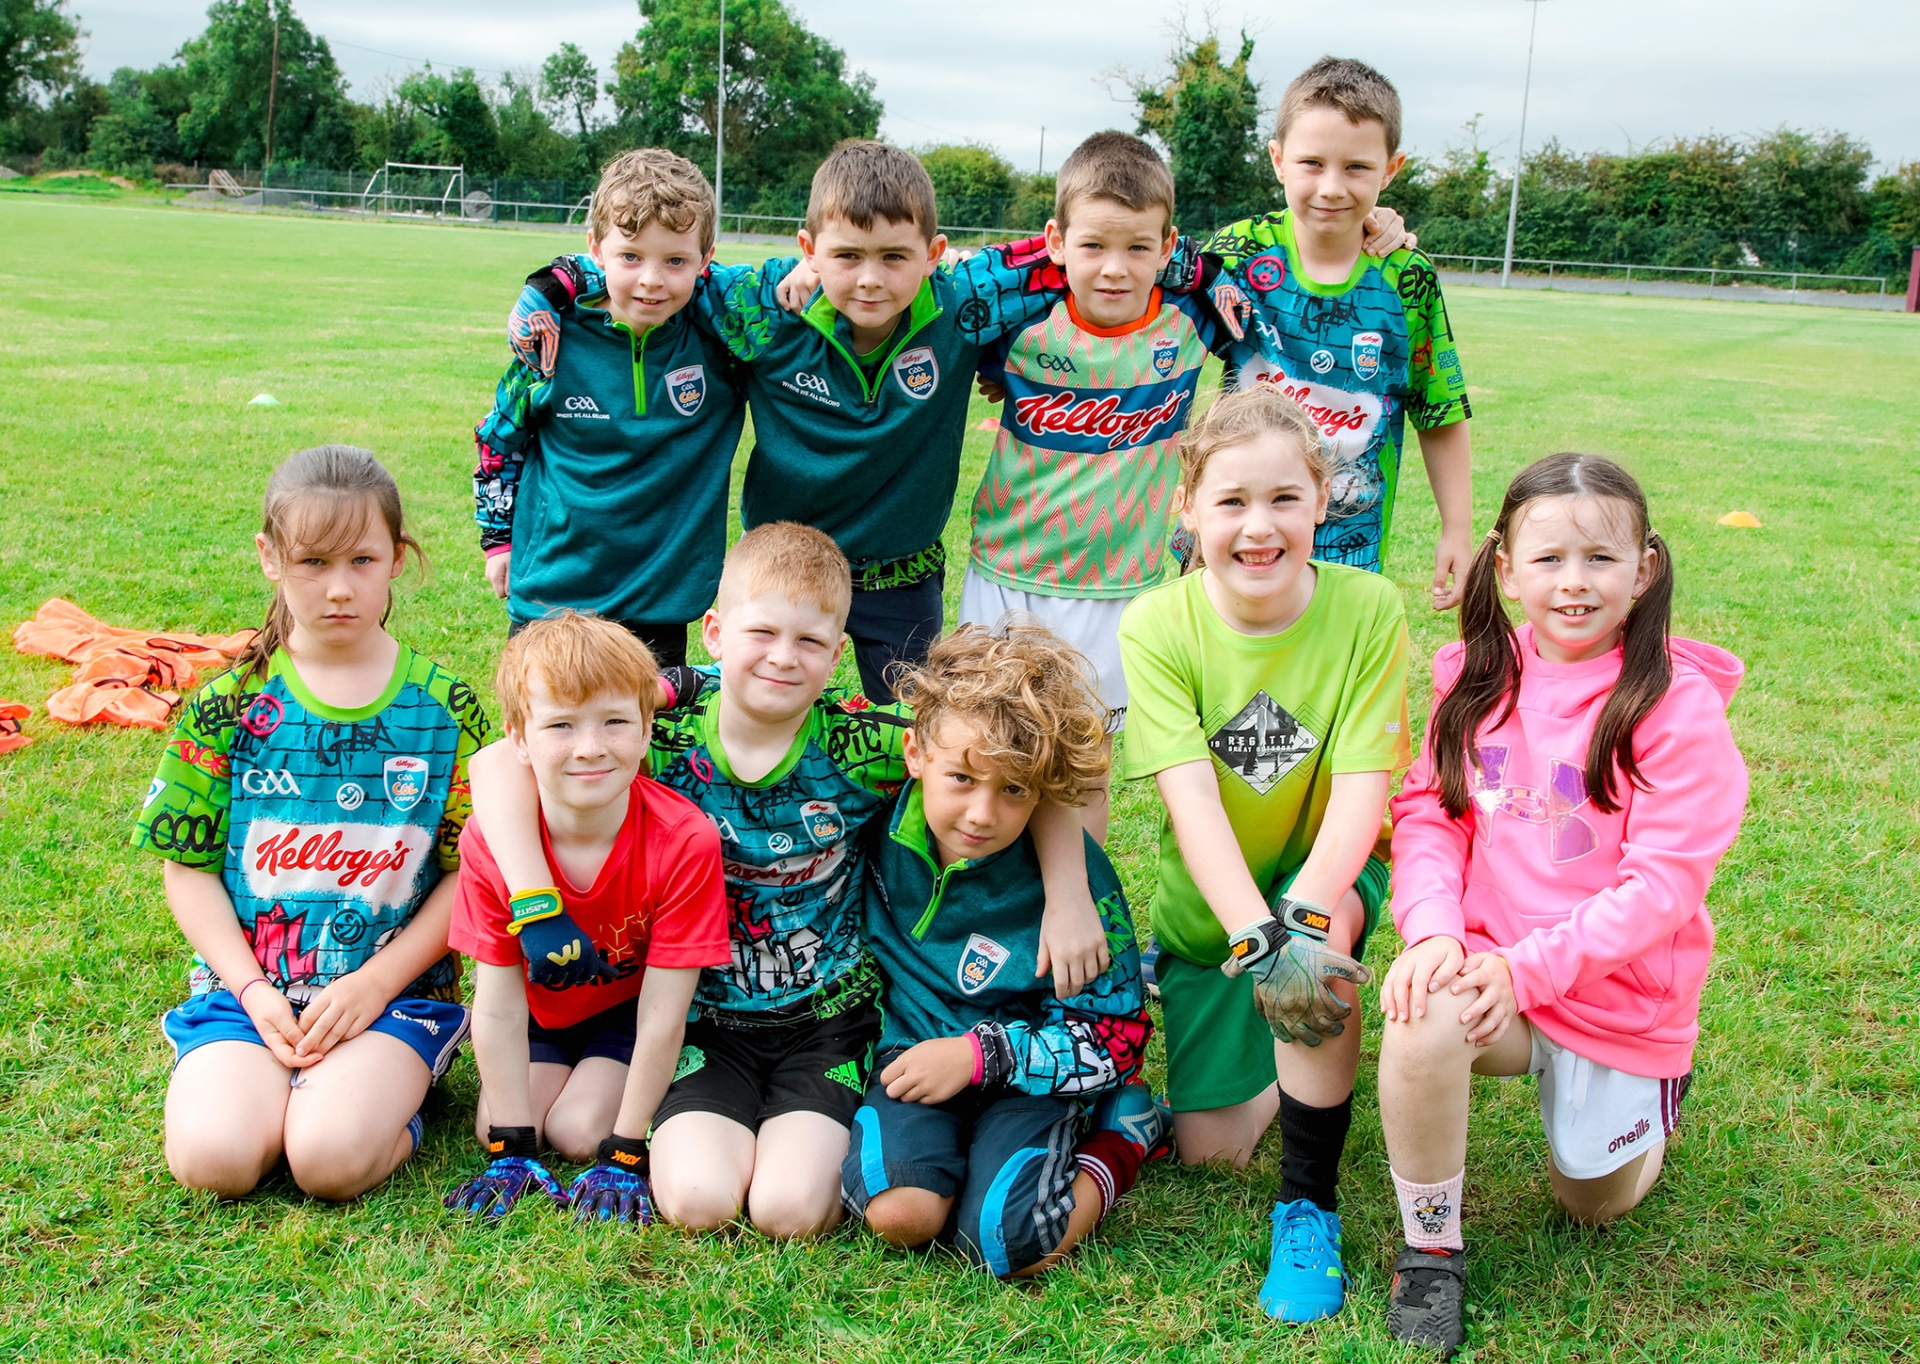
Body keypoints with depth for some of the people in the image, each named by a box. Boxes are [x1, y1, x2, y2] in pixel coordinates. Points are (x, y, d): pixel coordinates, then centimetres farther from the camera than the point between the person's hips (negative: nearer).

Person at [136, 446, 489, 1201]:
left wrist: (375, 983, -11)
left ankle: (388, 1095, 5)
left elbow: (471, 873, -2)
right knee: (213, 1156, -24)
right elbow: (189, 867, 4)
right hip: (248, 985, 2)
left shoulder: (444, 707, -2)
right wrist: (253, 992, -8)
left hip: (394, 989, -1)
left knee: (332, 1157, -26)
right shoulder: (228, 705, 1)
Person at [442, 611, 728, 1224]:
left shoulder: (684, 841, -34)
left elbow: (662, 1013, -27)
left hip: (630, 1008, -2)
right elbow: (497, 1005, -19)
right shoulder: (490, 841, -27)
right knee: (499, 1124, -13)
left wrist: (625, 1154, -23)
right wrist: (509, 1150, -18)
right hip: (542, 1007, 3)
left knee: (580, 1130, -17)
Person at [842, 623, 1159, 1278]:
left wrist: (981, 1053, -15)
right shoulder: (881, 826, -9)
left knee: (1005, 1238, -24)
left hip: (1026, 1072, -2)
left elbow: (1118, 1035, -9)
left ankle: (1120, 1143, 3)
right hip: (914, 1052, 2)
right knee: (899, 1211, -26)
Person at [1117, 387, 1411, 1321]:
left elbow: (1362, 787, -23)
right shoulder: (1157, 626, -19)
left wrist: (1308, 914, -40)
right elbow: (1191, 800, -27)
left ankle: (1309, 1206, -15)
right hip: (1208, 902, 1)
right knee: (1209, 1147, -4)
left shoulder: (1367, 609, -18)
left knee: (1317, 938, -36)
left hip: (1328, 870, -1)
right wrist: (1256, 936, -41)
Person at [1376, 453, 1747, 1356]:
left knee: (1590, 1203, 13)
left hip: (1617, 991, -2)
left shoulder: (1678, 704, -17)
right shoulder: (1479, 678, -3)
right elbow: (1428, 811, -2)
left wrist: (1529, 967, -24)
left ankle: (1656, 1093, 47)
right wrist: (1432, 929, -21)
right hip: (1490, 964, 2)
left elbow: (1663, 882, -19)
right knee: (1422, 1020, -32)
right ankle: (1429, 1248, -7)